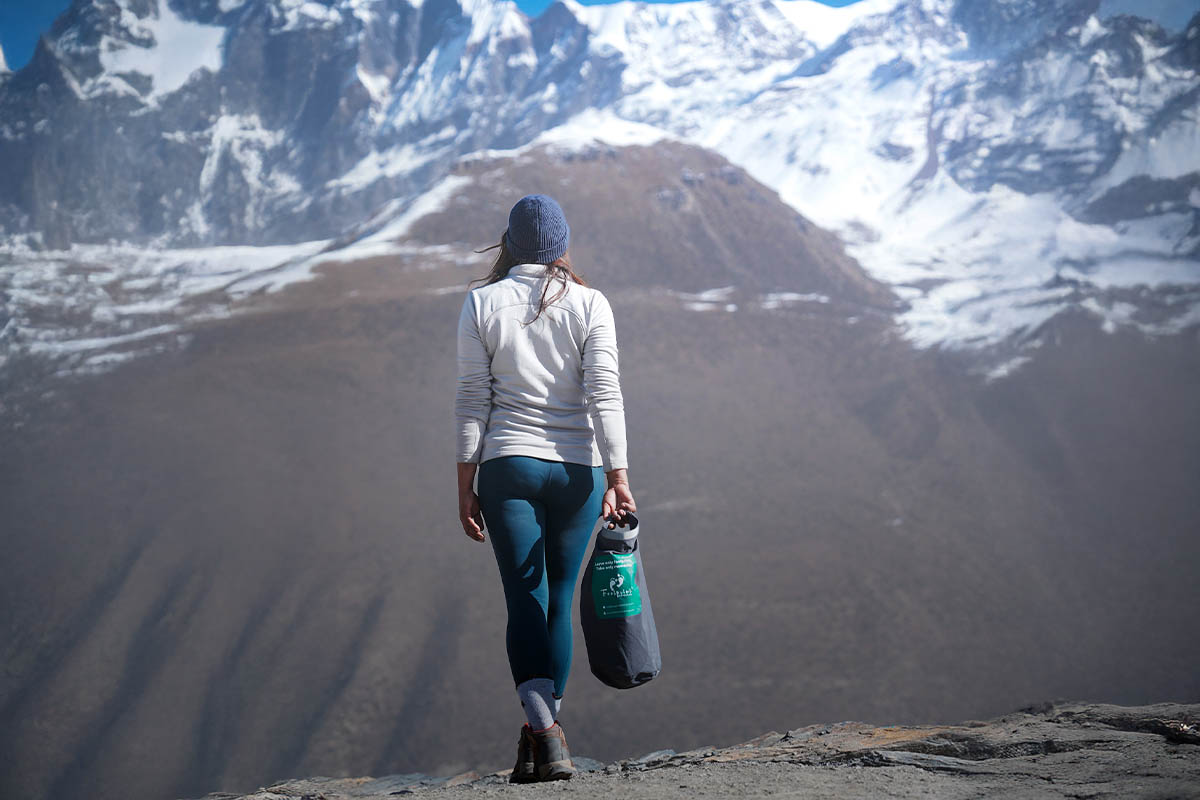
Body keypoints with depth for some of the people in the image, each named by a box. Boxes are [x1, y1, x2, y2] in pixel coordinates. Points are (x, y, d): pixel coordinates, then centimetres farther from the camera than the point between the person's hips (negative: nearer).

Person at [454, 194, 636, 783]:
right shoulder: (589, 304, 1)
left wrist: (464, 486, 3)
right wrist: (617, 478, -5)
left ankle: (545, 732, -19)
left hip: (506, 467, -1)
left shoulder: (481, 303, 1)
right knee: (558, 600, 12)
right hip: (576, 469, 1)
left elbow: (471, 401, 0)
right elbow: (605, 396, -6)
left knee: (525, 600, -2)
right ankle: (541, 732, 19)